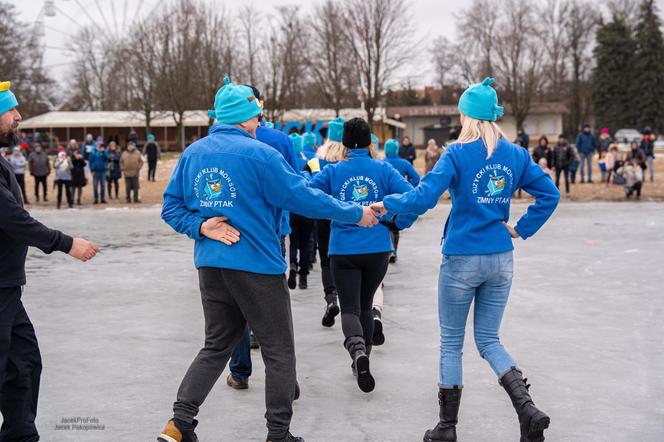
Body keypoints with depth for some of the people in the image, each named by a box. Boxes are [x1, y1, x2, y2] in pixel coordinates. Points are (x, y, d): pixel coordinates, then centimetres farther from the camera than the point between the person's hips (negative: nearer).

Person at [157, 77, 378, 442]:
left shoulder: (193, 153, 6)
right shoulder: (258, 153, -13)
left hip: (210, 265, 7)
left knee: (216, 346, 18)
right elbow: (303, 197, -11)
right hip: (256, 265, -6)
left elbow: (171, 207, 6)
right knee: (279, 352, 7)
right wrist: (355, 214, -1)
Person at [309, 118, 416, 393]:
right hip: (378, 249, 2)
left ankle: (358, 351, -27)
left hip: (343, 250, -1)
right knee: (366, 304, 19)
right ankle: (362, 359, 27)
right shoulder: (383, 170, 0)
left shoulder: (332, 172, -1)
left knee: (350, 308, 1)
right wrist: (398, 223, 4)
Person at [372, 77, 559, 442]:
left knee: (451, 343, 9)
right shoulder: (516, 155, 4)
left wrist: (387, 204, -7)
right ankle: (528, 409, -4)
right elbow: (550, 194, 4)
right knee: (489, 341, 15)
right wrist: (522, 229, 7)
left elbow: (423, 197, -20)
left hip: (461, 259, -4)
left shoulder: (458, 154, -12)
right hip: (501, 261, 5)